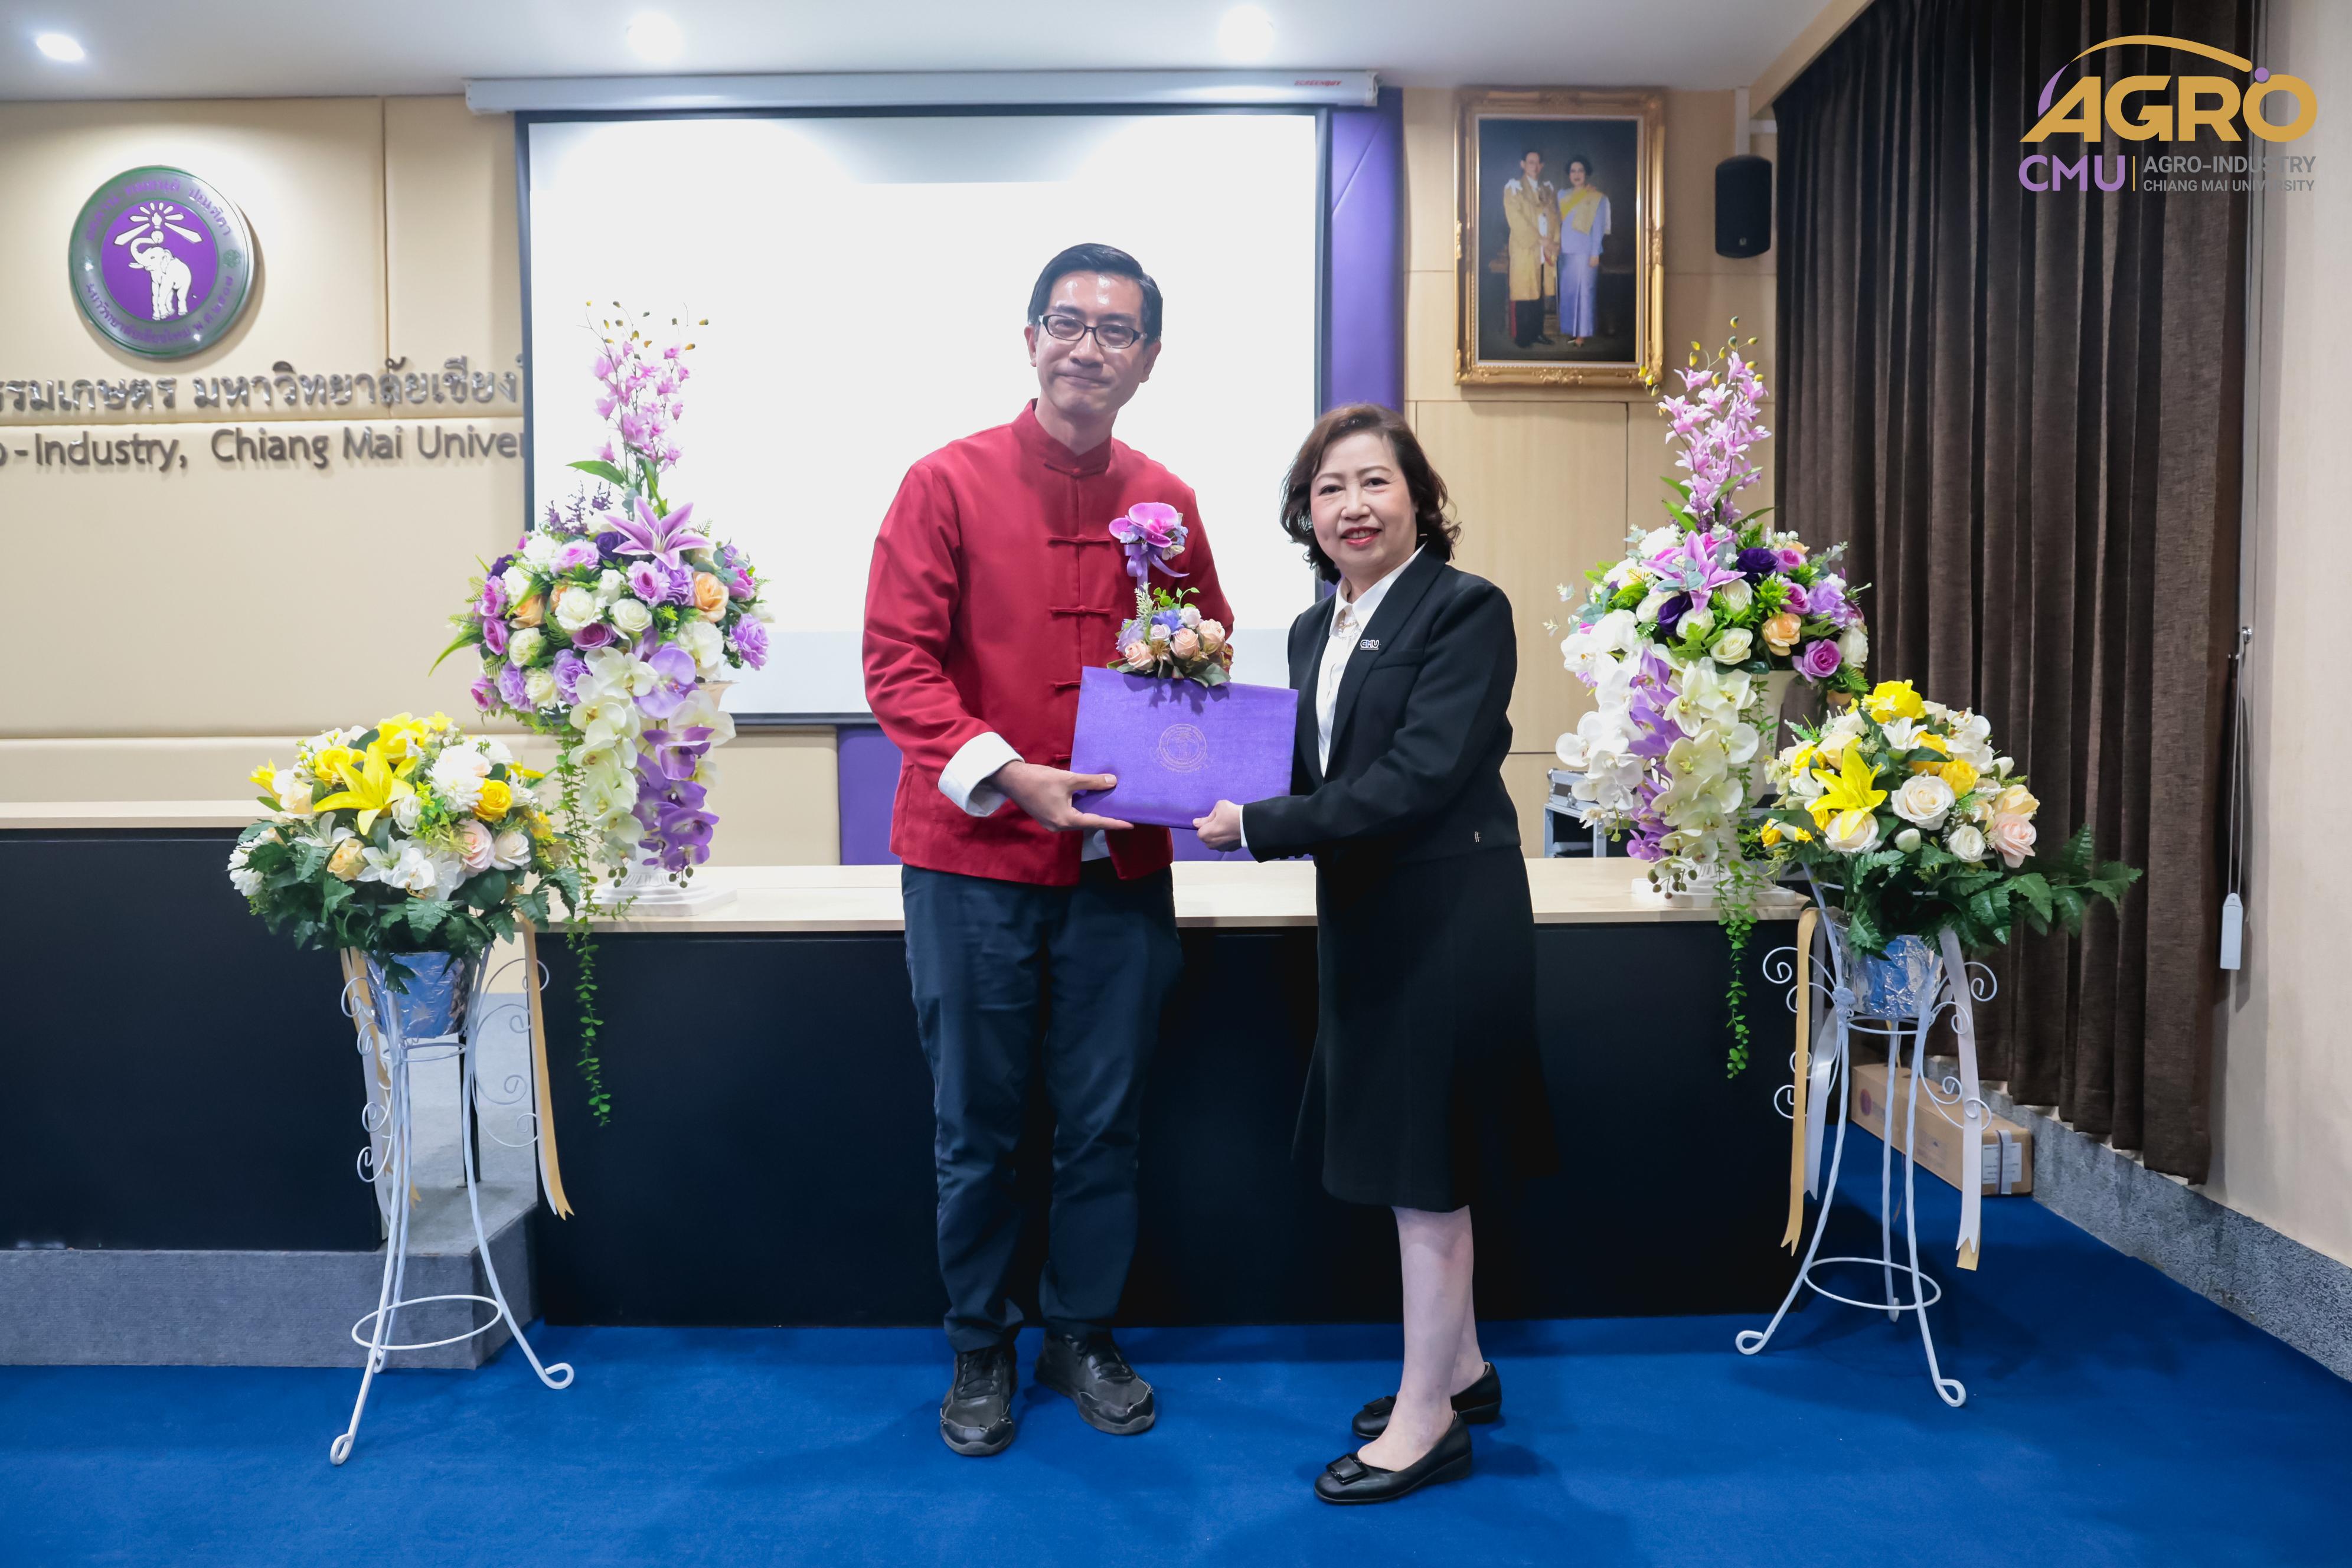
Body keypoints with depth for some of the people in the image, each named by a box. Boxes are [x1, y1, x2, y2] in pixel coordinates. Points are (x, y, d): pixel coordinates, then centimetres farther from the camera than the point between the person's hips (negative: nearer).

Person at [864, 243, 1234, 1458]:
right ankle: (980, 1349, 29)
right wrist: (1011, 776, -20)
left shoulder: (1166, 502, 7)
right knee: (976, 1127, 9)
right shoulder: (949, 482, -4)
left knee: (1104, 1121, 11)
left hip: (1122, 863, 3)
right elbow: (897, 664, -10)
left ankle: (1084, 1335, 32)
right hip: (974, 860, -3)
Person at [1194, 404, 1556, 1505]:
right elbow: (1318, 778, 12)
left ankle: (1426, 1422, 20)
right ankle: (1462, 1369, 38)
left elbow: (1419, 778, -22)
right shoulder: (1315, 631, 11)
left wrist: (1259, 825, -21)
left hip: (1446, 919, -8)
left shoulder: (1465, 609, -13)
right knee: (1412, 1159, 18)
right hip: (1363, 919, 8)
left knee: (1424, 1172, 3)